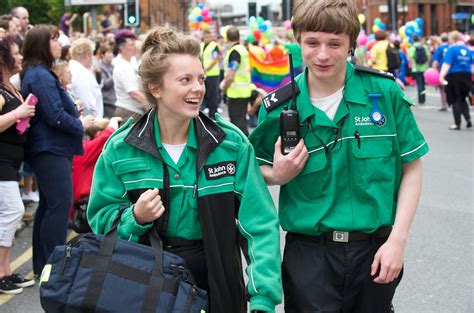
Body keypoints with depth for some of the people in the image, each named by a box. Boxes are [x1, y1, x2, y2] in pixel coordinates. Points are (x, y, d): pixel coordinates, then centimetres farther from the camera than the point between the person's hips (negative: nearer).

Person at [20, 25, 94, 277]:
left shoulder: (35, 73, 15)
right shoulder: (41, 76, -17)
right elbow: (56, 116, -21)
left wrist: (74, 113, 9)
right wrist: (80, 124, -7)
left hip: (47, 149, 11)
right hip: (51, 150, -11)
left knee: (48, 205, 14)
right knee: (60, 204, -9)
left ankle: (42, 265, 22)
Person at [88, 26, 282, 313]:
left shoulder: (231, 143, -9)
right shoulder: (121, 148, -8)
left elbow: (260, 225, -13)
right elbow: (101, 221, -1)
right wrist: (134, 218, -23)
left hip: (214, 284, 0)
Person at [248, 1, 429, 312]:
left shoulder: (384, 91, -6)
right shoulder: (279, 108, -6)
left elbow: (411, 167, 0)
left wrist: (397, 240, -8)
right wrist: (277, 175, -14)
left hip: (376, 250, 1)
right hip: (310, 254, -1)